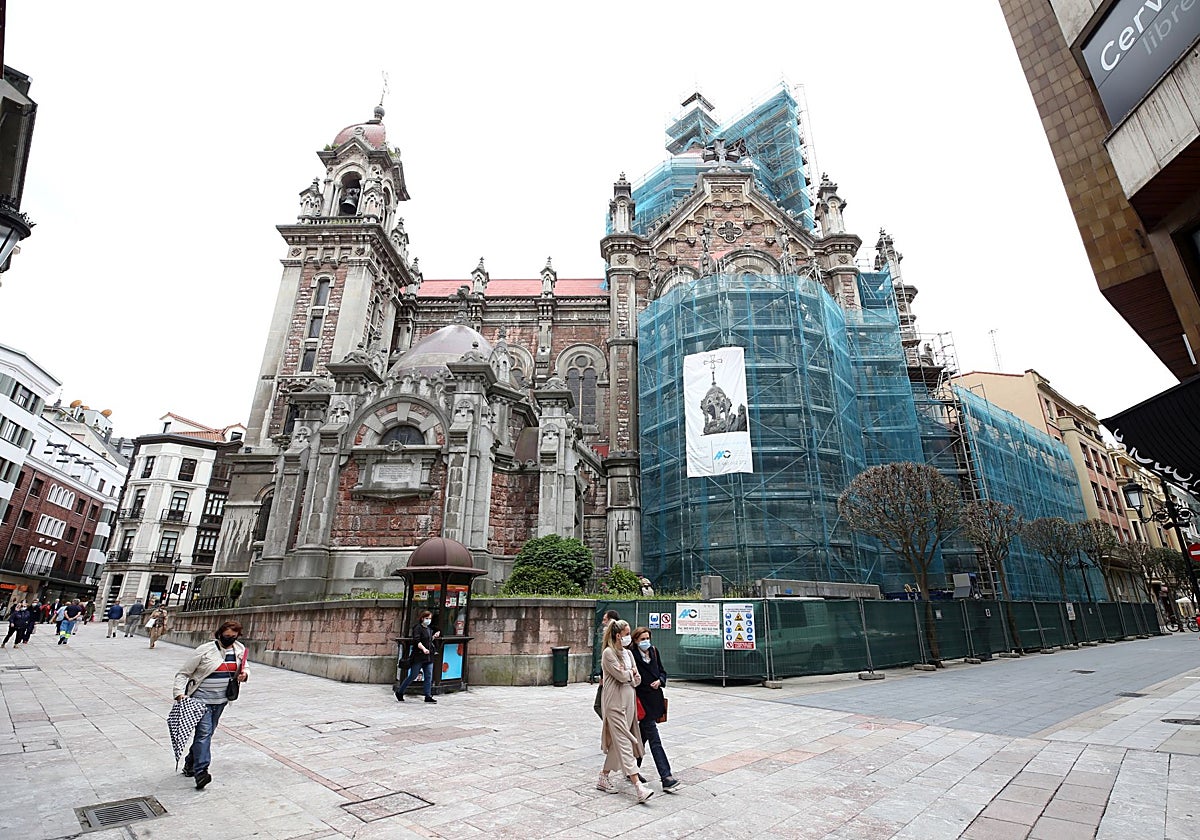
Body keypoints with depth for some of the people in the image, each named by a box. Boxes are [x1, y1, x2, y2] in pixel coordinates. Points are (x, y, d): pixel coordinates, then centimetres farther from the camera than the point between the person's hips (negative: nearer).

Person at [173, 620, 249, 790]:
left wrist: (244, 674, -7)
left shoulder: (240, 650, 1)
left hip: (221, 700, 6)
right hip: (201, 699, -6)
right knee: (204, 732, -15)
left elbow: (244, 668, 15)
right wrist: (179, 693, -20)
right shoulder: (205, 650, -14)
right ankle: (200, 772, -14)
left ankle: (190, 763, 35)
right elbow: (183, 673, -8)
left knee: (207, 733, 15)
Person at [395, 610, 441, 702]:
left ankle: (428, 696, 6)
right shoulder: (417, 628, -9)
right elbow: (416, 641, -23)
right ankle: (399, 692, 20)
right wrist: (424, 649, -37)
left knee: (429, 677, 2)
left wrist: (434, 636, 14)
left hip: (428, 657, 7)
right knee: (412, 676, 2)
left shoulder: (428, 629, 16)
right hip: (418, 657, -7)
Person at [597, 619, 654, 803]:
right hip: (615, 703, -8)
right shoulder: (608, 653, -12)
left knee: (616, 742, 13)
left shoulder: (628, 653, 12)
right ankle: (638, 786, -11)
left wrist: (628, 674, -10)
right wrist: (632, 672, 1)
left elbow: (637, 679, 9)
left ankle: (603, 778, 25)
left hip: (629, 702, 8)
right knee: (624, 743, -8)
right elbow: (621, 676, -18)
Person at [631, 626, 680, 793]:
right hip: (642, 702, -7)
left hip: (655, 699, 7)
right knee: (655, 741, -5)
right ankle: (666, 778, -3)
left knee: (643, 736, 17)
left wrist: (659, 681, -4)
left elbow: (662, 671, 14)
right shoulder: (632, 655, -15)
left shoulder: (654, 651, 5)